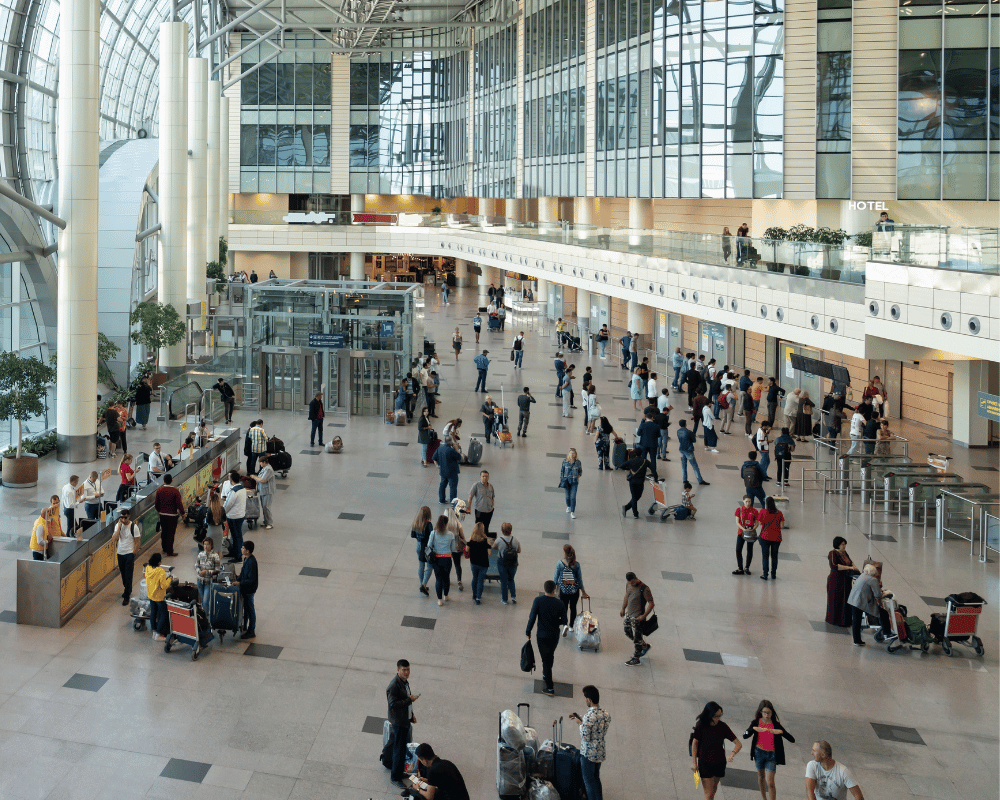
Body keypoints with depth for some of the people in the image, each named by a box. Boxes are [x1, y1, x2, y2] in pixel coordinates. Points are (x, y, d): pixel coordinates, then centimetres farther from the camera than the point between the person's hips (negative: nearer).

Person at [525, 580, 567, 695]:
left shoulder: (538, 601, -14)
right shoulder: (559, 603, -9)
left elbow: (532, 617, -14)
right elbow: (563, 621, -5)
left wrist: (528, 632, -2)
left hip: (542, 636, -3)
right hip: (555, 635, 3)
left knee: (545, 659, 3)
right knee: (550, 656, 25)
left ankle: (549, 687, 2)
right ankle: (546, 676, 47)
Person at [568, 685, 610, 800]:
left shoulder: (588, 718, -28)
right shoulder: (606, 715, -4)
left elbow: (586, 738, -22)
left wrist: (580, 724, -8)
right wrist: (582, 720, 9)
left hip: (588, 754, -7)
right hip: (600, 753, 7)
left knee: (589, 781, 11)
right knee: (596, 779, 24)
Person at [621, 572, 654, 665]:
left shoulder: (644, 589, -25)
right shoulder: (628, 585, -2)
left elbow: (651, 603, -21)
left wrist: (644, 615, -25)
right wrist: (623, 608, 20)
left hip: (638, 617, -8)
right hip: (629, 614, 8)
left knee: (637, 637, 3)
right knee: (627, 632, 21)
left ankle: (636, 659, 19)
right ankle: (645, 646, 40)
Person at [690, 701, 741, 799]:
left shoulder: (723, 727, -10)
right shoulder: (701, 725, -14)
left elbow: (738, 744, -9)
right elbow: (694, 743, -3)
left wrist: (732, 754, -29)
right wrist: (694, 762, -3)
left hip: (719, 762, 3)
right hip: (705, 762, -3)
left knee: (714, 788, 21)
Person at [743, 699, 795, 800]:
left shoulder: (776, 725, -10)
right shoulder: (756, 723, -7)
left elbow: (792, 740, -13)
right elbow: (745, 736, -19)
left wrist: (781, 732, -28)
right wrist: (754, 729, -35)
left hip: (771, 755, -3)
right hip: (759, 753, 3)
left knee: (770, 783, -9)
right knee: (761, 776, 23)